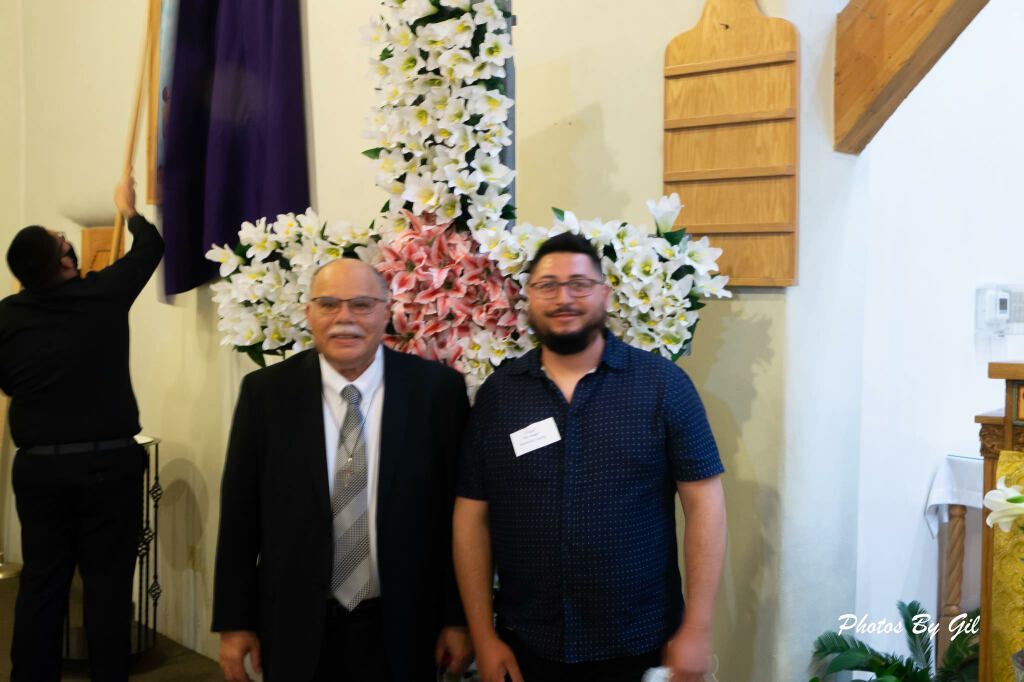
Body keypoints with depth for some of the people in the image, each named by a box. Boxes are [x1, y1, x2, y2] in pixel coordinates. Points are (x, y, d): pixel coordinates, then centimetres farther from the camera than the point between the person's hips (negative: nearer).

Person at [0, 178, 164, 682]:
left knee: (41, 583, 10)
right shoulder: (102, 294, -7)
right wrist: (129, 209, 28)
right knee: (107, 583, 3)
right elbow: (150, 247, 10)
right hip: (109, 462, -3)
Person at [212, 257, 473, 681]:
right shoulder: (265, 392, -4)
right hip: (296, 629, 1)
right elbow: (240, 513, 0)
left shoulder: (437, 388, -8)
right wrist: (234, 622, 1)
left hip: (401, 629, 0)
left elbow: (456, 510, -4)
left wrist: (457, 618, -2)